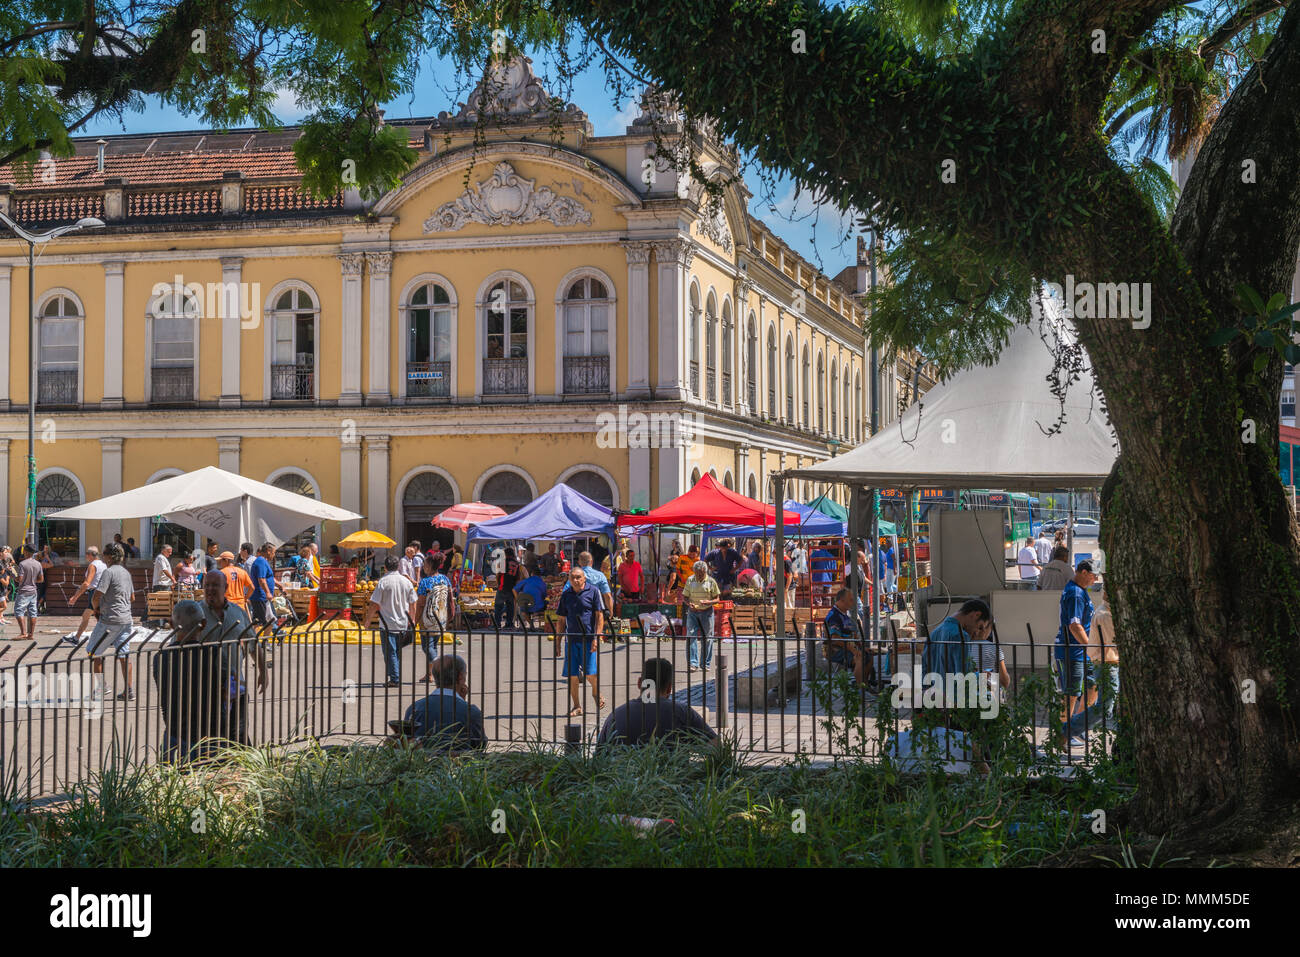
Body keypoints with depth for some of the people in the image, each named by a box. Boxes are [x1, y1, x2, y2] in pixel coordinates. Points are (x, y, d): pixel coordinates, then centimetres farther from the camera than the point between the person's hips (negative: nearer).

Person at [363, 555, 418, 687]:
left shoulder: (383, 582, -11)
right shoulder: (406, 581, 3)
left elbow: (374, 605, -12)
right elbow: (412, 604, 8)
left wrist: (367, 621, -1)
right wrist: (412, 620, 19)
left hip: (388, 624, -5)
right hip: (403, 624, 5)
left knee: (390, 652, 1)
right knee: (398, 651, 16)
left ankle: (394, 679, 0)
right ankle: (397, 677, 20)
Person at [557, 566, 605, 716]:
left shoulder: (593, 591, -1)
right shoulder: (566, 594, 10)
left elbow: (600, 615, -2)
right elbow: (562, 618, 15)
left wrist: (596, 638, -11)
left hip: (589, 639, -3)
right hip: (571, 639, 3)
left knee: (590, 673, -7)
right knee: (572, 675, 1)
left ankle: (596, 694, 22)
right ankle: (577, 706, 14)